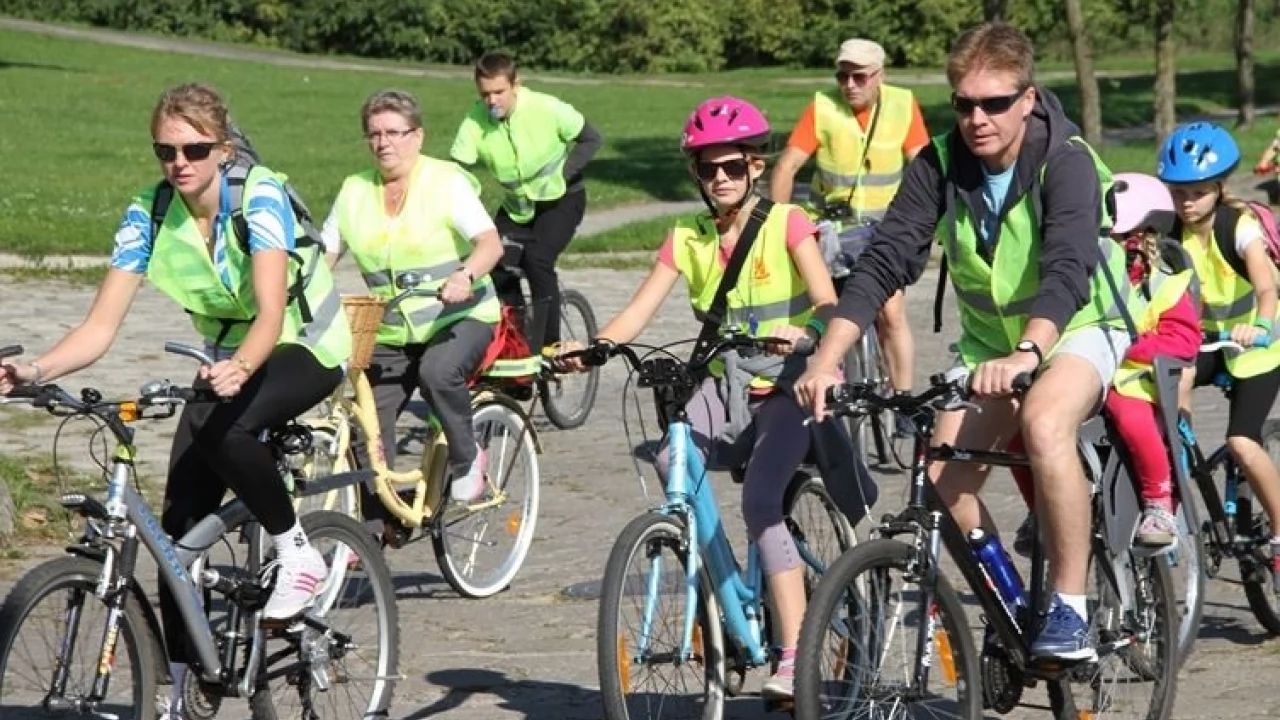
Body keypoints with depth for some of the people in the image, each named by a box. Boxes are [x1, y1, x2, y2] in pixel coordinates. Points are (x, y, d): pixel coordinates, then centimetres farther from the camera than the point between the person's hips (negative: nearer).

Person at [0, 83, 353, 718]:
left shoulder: (260, 197, -25)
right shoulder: (148, 215, -13)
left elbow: (271, 312, -36)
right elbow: (101, 326, -18)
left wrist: (239, 369, -57)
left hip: (307, 348, -5)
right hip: (226, 359, 5)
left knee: (223, 428, -37)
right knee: (180, 524, -7)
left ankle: (297, 552, -14)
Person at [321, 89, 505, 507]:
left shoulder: (447, 182, -6)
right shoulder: (355, 192, 7)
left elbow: (490, 242, -18)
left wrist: (466, 276, -40)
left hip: (460, 319, -4)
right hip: (390, 334, 4)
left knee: (438, 371, -35)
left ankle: (467, 460, -11)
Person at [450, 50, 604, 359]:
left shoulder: (546, 109, -26)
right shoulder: (475, 123, -20)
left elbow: (591, 140, -13)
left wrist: (561, 177, -21)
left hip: (560, 199, -4)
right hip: (516, 206, 4)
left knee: (537, 259, -25)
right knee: (497, 267, -12)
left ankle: (549, 343, -13)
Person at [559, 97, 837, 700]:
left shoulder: (786, 224, -7)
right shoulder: (688, 239, 4)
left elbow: (827, 302, -18)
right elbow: (638, 312, -5)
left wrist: (802, 331, -41)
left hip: (786, 383, -4)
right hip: (724, 383, 4)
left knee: (760, 500, -24)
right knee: (672, 464, -26)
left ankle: (795, 658, -22)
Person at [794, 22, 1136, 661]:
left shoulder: (1066, 162, -25)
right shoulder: (939, 165, -14)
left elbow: (1069, 271, -40)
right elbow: (884, 260, -20)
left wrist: (1025, 354, -58)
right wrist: (826, 361, -33)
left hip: (1080, 329, -5)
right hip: (989, 338, 5)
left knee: (1044, 424, -35)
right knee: (944, 482, -12)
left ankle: (1070, 610, -24)